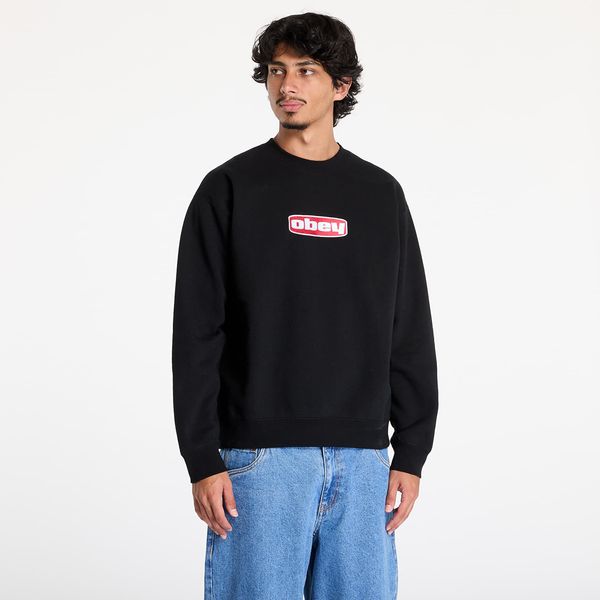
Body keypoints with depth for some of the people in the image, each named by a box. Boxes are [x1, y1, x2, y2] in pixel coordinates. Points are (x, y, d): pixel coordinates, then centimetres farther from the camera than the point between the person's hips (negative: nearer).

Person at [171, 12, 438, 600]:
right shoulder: (230, 188, 0)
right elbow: (195, 336, -3)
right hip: (260, 458, -3)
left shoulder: (380, 194, 10)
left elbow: (411, 335, 10)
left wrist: (412, 452, 4)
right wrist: (202, 461, -9)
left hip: (362, 461, 3)